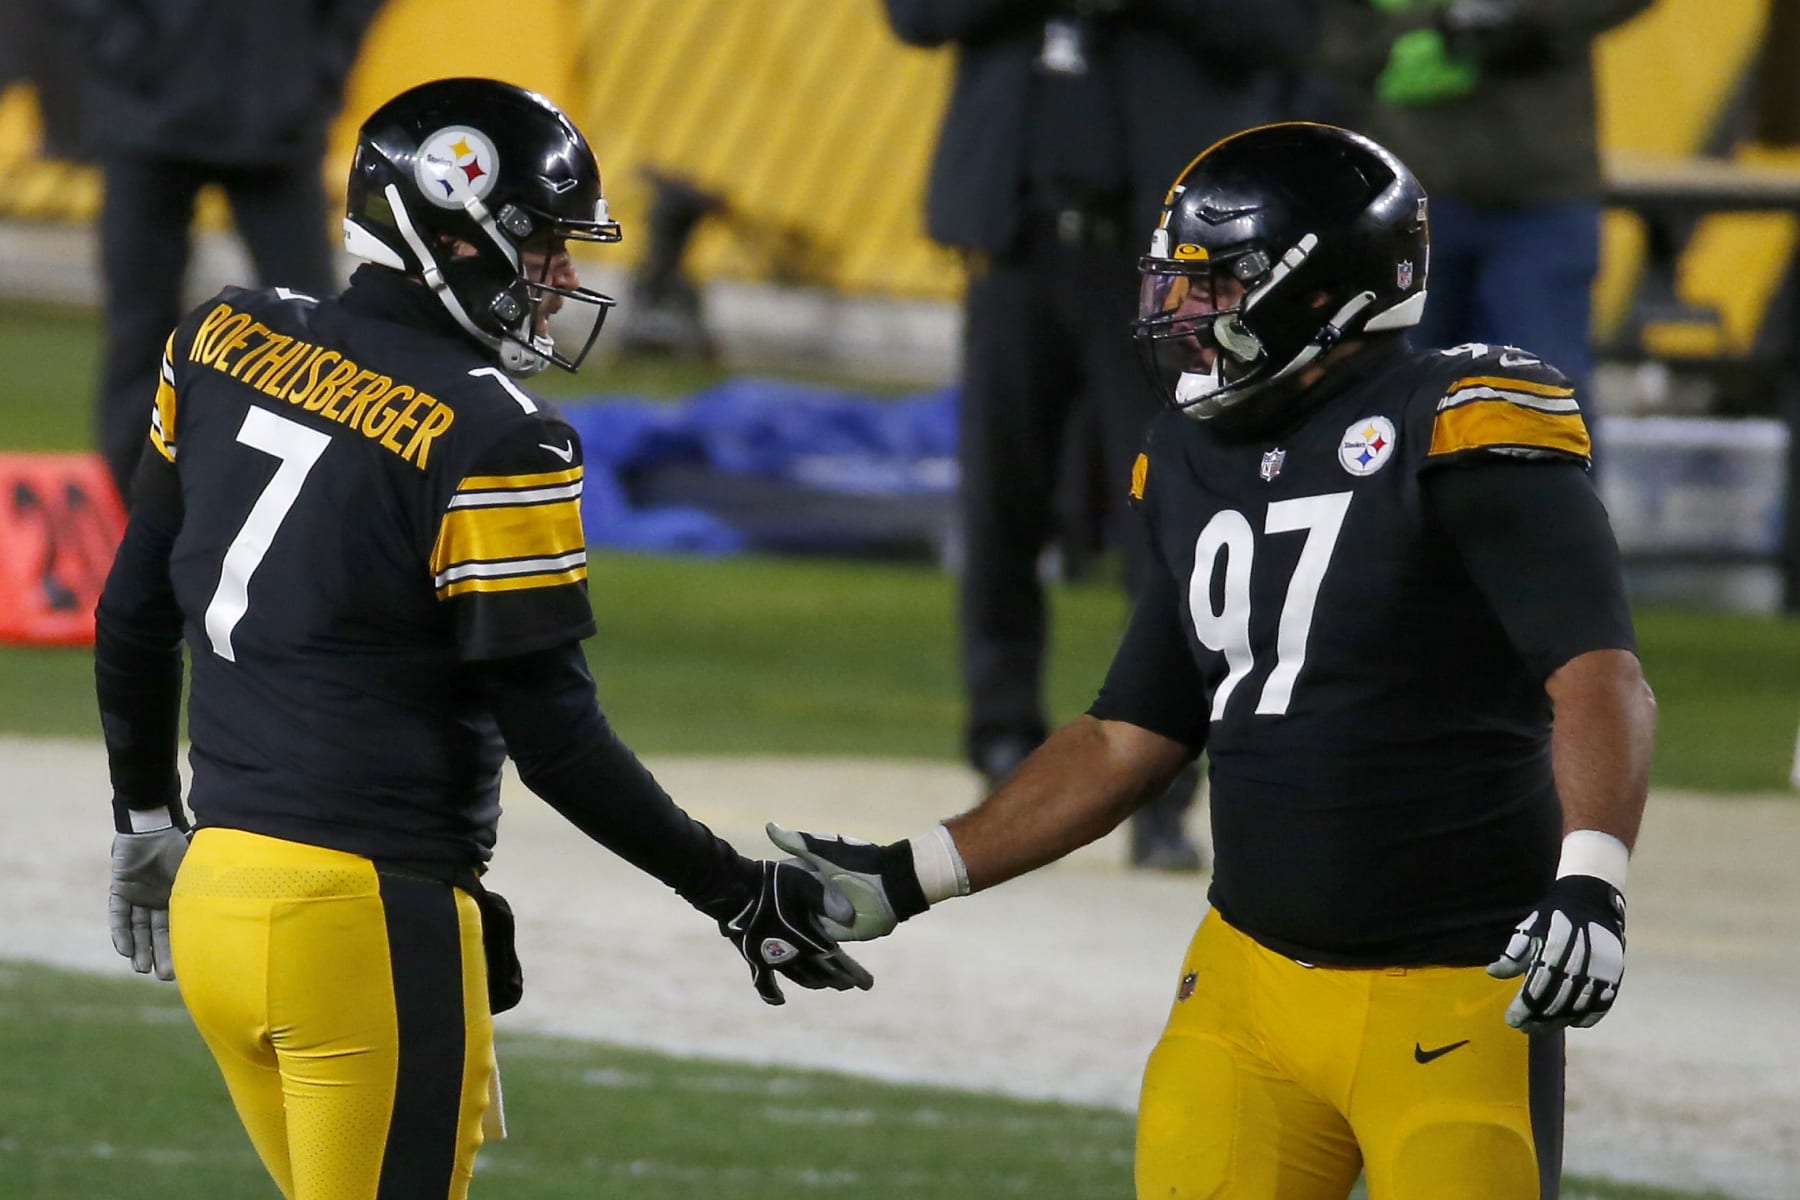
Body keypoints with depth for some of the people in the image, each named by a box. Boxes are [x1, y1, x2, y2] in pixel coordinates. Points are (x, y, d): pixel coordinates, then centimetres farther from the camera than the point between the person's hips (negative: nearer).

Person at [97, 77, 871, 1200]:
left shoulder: (227, 343, 5)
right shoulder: (490, 439, -14)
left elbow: (137, 607, 14)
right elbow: (554, 735, -13)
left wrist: (146, 812, 29)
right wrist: (737, 895, -4)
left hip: (212, 895, 7)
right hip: (368, 920, -7)